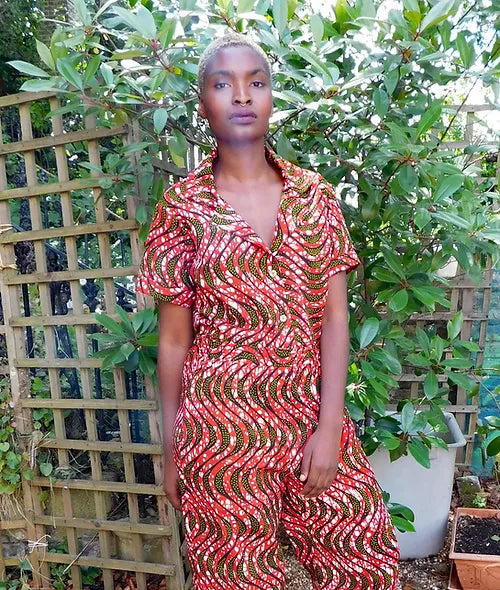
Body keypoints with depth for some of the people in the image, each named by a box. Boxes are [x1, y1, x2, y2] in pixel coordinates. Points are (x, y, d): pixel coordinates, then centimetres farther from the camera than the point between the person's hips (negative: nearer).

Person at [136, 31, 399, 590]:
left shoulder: (313, 194, 1)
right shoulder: (182, 206, -5)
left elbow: (335, 317, -1)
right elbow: (174, 337, -2)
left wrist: (330, 425, -7)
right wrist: (171, 447, 3)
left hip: (314, 418, 3)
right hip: (222, 425, -2)